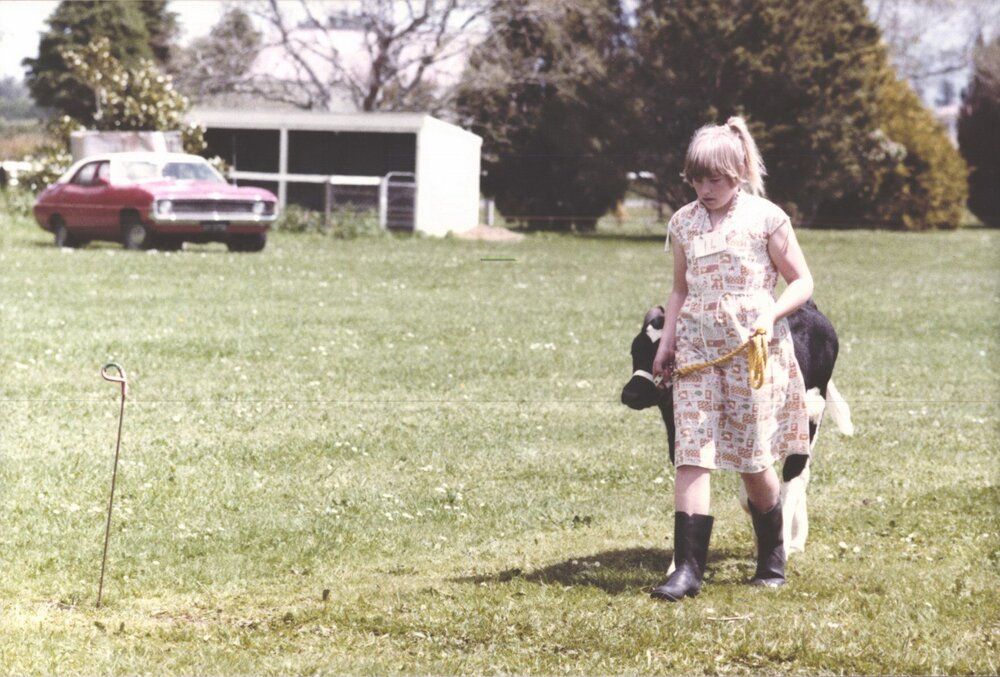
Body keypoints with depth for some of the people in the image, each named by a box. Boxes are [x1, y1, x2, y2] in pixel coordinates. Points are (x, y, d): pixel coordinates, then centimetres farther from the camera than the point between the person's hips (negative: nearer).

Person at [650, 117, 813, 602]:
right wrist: (667, 341, 8)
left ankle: (772, 558, 26)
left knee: (753, 462, 4)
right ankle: (688, 567, -11)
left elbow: (801, 282, 2)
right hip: (697, 350, 3)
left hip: (752, 348, -3)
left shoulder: (766, 218, -2)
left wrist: (771, 316, -15)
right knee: (691, 457, -9)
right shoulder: (683, 223, 10)